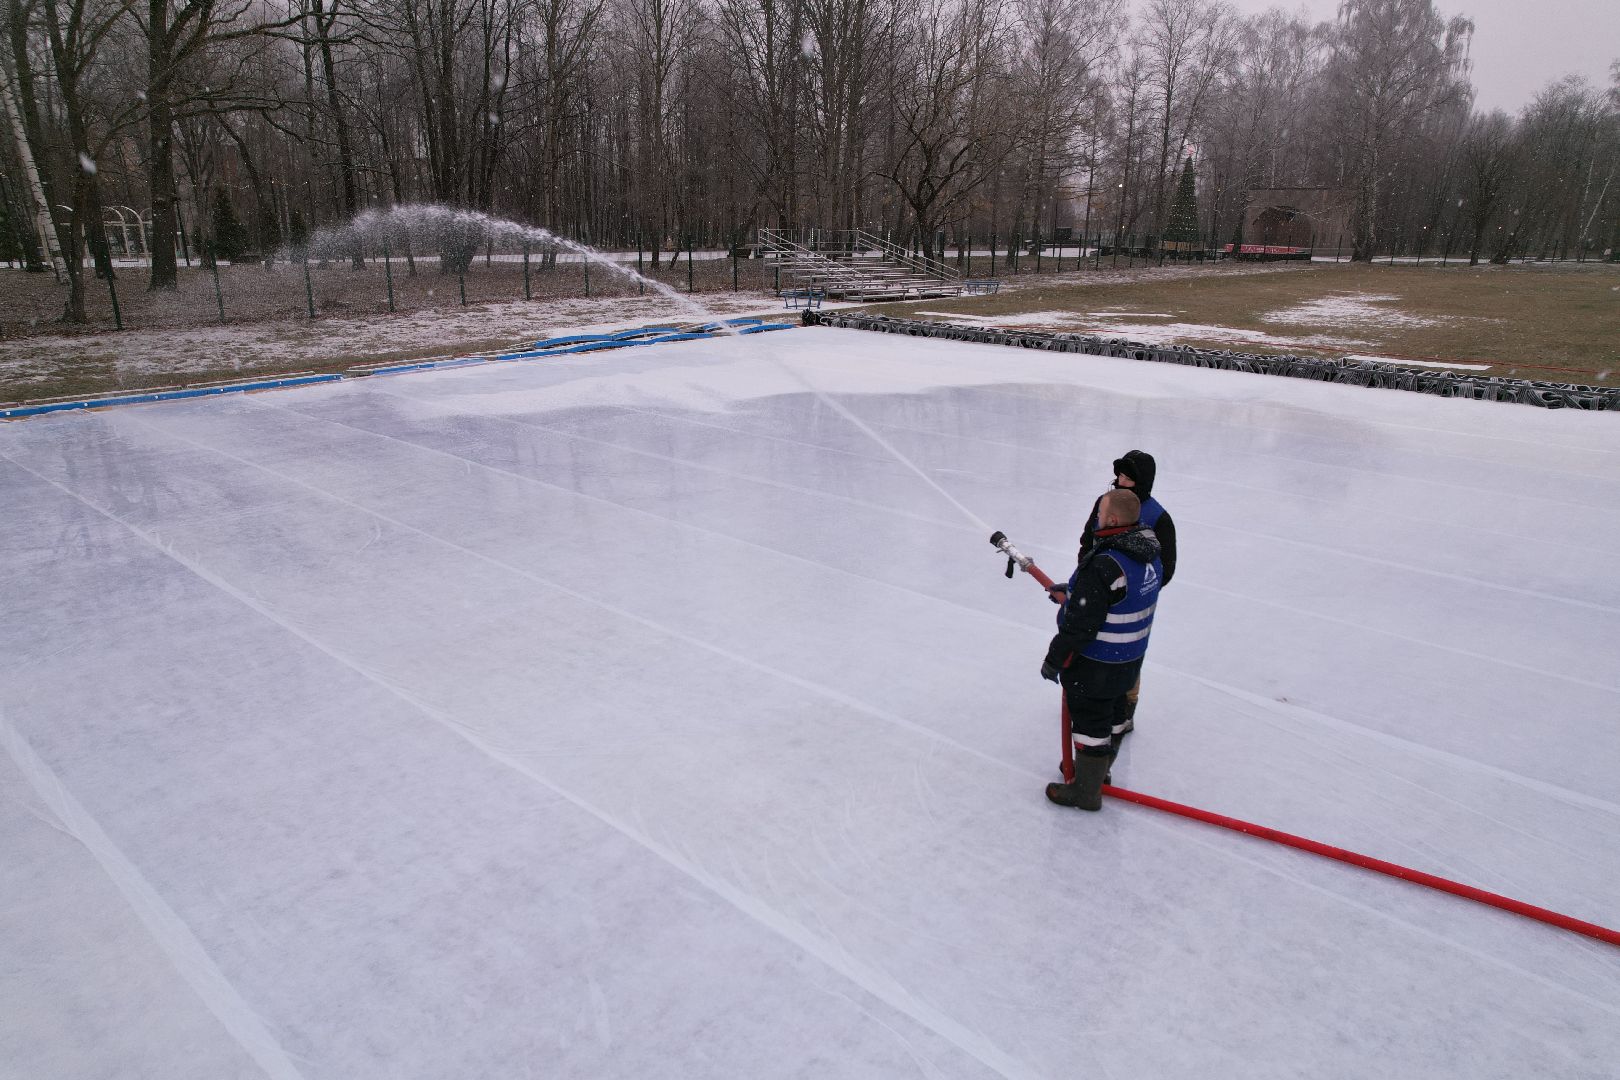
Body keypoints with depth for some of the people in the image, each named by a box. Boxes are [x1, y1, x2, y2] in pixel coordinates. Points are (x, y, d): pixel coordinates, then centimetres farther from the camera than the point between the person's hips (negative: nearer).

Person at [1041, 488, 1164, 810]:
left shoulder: (1103, 566, -32)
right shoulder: (1150, 554, -3)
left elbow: (1080, 625, -28)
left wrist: (1054, 660, -15)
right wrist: (1073, 590, 20)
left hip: (1095, 666, -9)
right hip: (1129, 660, 9)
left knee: (1090, 723, 8)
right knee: (1112, 715, 24)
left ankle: (1086, 790, 23)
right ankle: (1099, 770, 45)